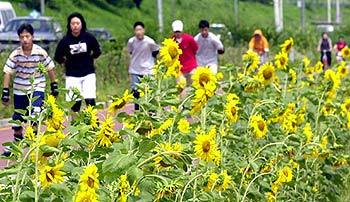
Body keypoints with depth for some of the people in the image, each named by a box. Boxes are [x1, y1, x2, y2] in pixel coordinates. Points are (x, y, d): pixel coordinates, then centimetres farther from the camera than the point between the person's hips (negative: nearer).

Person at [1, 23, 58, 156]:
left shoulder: (40, 52, -12)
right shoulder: (15, 54, -11)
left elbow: (50, 69, -1)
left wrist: (54, 87, 3)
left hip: (37, 88, -2)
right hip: (19, 90, 2)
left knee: (35, 113, -23)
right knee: (17, 119, 11)